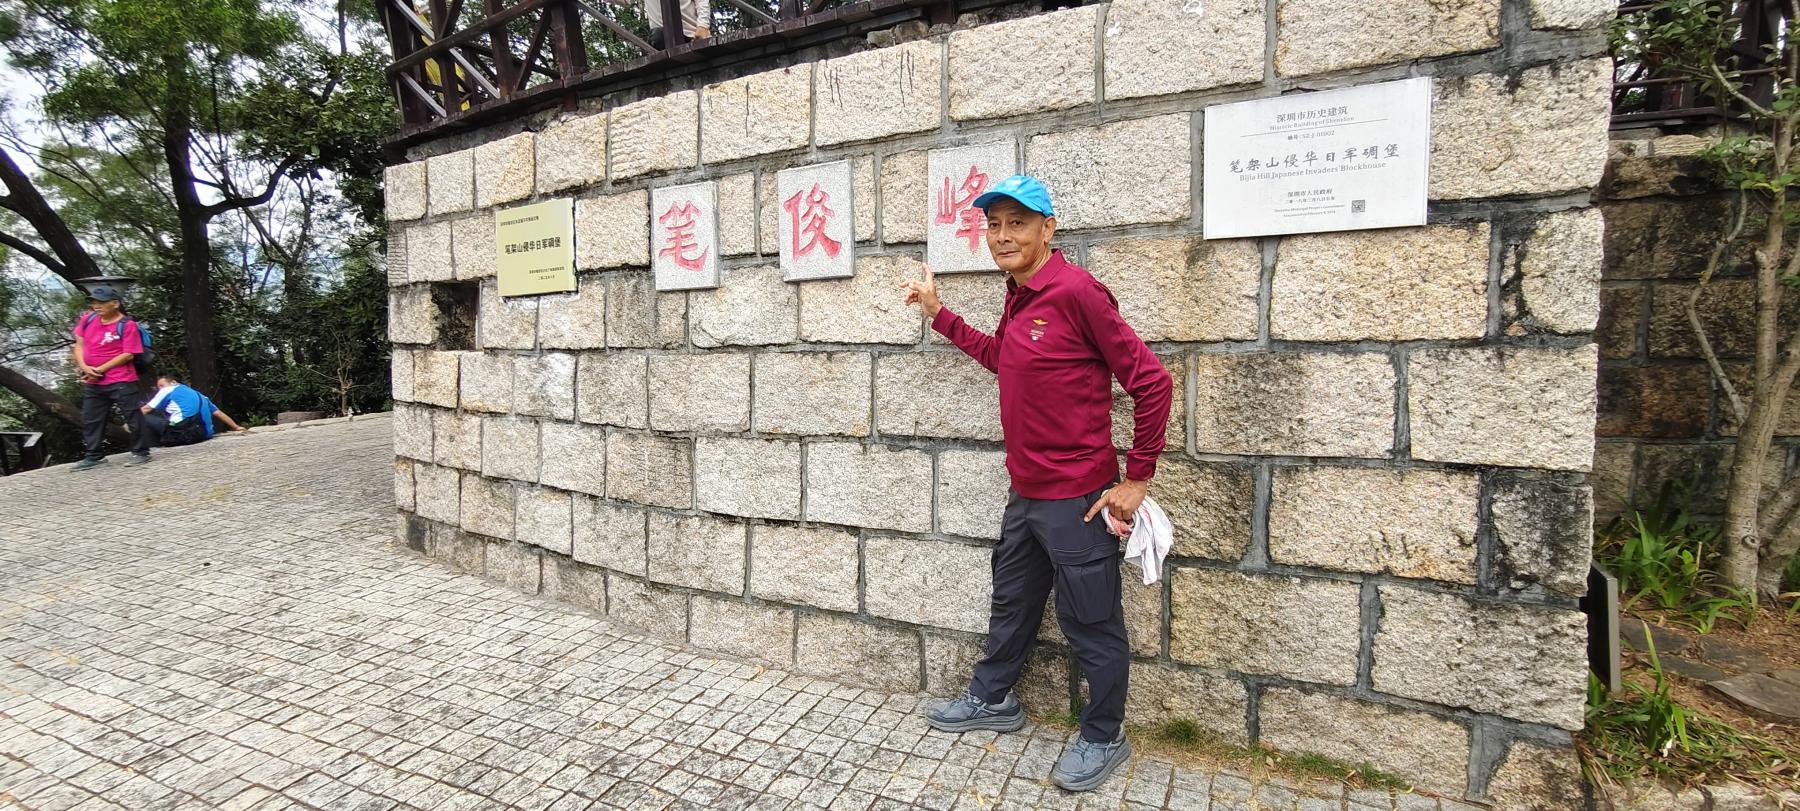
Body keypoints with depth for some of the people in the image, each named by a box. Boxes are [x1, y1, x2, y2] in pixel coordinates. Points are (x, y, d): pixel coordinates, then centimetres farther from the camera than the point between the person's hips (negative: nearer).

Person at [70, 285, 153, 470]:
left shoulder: (127, 325, -11)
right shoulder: (88, 319, 7)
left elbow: (128, 355, -14)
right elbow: (79, 344, 10)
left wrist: (100, 369, -15)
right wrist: (84, 366, -6)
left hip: (121, 381, -7)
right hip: (92, 383, 7)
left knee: (133, 417, -1)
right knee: (90, 419, 14)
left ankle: (141, 452, 8)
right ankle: (93, 455, 24)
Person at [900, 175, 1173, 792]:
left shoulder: (1075, 291, -19)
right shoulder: (1018, 297, 7)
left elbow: (1151, 381, -18)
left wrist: (1136, 479, -14)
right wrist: (939, 315, 22)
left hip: (1077, 499, -8)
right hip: (1026, 493, 9)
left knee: (1092, 623, 10)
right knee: (1011, 602, 24)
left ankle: (1104, 738, 32)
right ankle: (992, 700, 45)